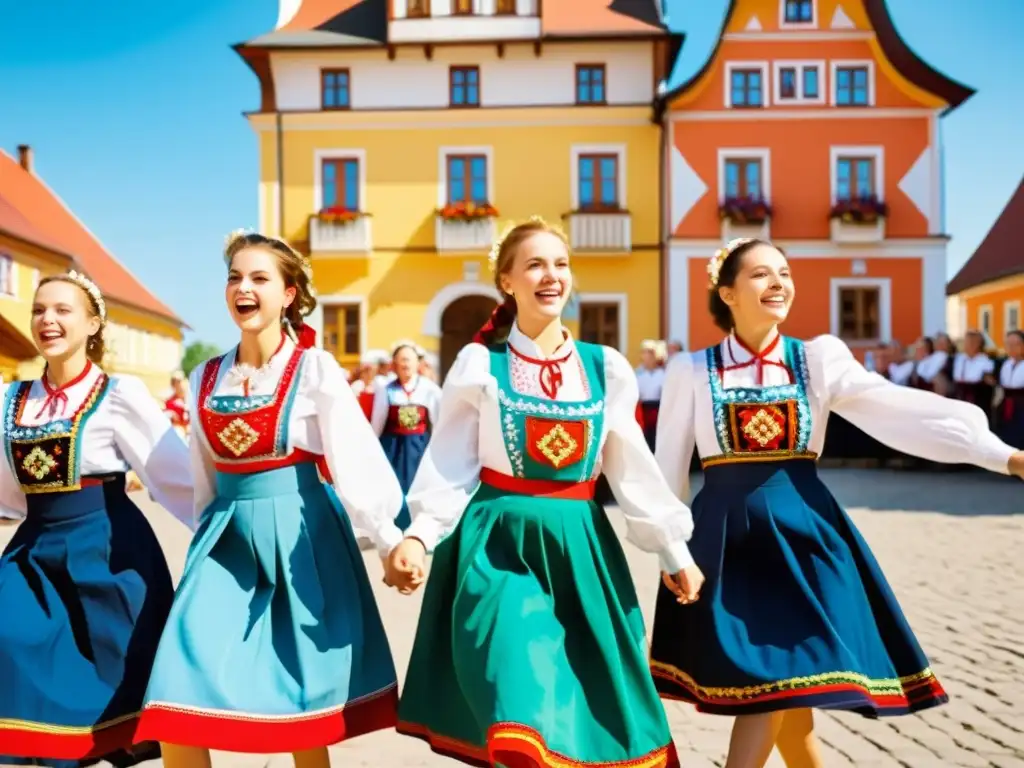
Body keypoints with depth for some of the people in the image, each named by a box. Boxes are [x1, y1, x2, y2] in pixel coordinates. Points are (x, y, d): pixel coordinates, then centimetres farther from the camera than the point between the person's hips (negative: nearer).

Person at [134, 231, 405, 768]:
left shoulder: (314, 369, -7)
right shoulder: (205, 379, 7)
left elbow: (355, 461, -12)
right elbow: (205, 481, 16)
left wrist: (392, 539, -18)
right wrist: (208, 536, 18)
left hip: (298, 533, -3)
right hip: (227, 535, 4)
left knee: (303, 694, 8)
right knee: (179, 696, -6)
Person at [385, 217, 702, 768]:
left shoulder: (605, 368, 4)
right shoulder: (480, 365, -3)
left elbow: (633, 469, 9)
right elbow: (450, 465, -4)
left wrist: (673, 549, 11)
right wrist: (418, 536, -18)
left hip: (578, 545, 4)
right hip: (499, 542, -3)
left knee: (596, 704, 11)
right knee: (519, 716, -15)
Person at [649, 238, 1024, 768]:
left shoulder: (818, 358, 2)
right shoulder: (692, 371, 1)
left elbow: (901, 412, -8)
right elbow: (669, 466, 6)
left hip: (802, 531, 1)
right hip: (727, 535, -1)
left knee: (790, 685, -1)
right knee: (761, 683, 1)